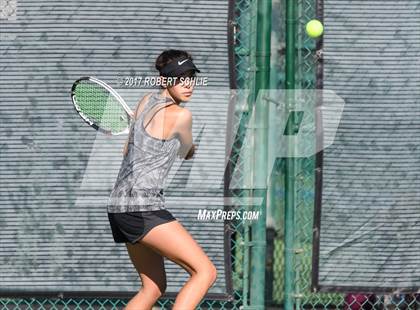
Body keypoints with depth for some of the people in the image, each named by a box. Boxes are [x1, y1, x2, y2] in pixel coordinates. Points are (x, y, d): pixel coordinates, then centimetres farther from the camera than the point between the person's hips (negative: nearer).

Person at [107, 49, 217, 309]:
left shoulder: (147, 101, 13)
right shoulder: (181, 115, -10)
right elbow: (187, 153, 13)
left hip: (119, 205, 9)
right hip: (143, 207, -9)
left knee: (154, 288, 18)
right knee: (206, 272, -14)